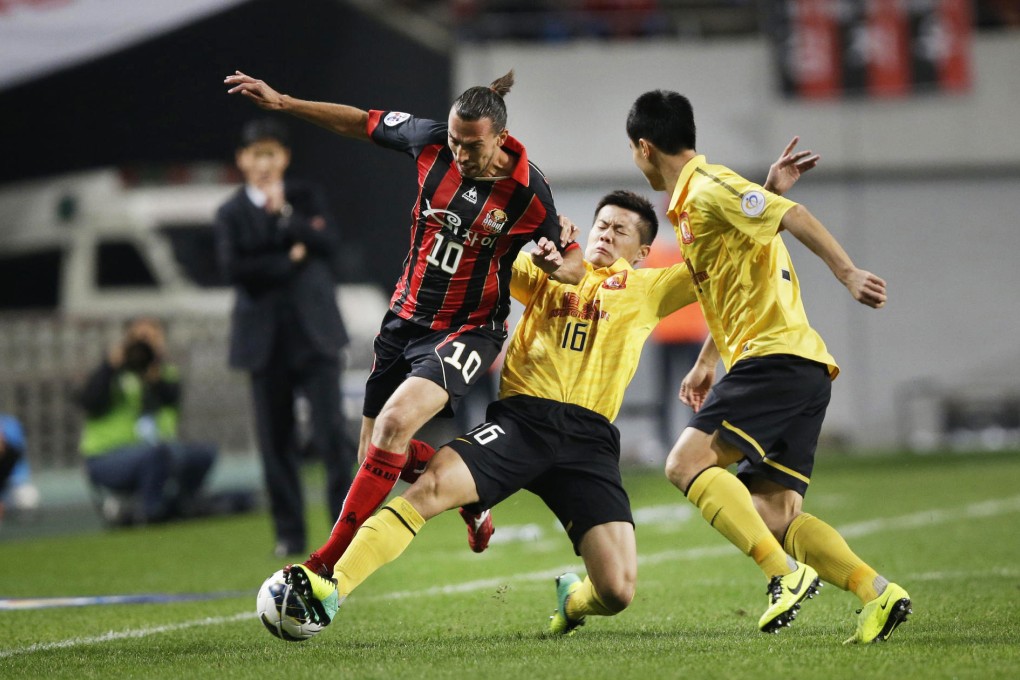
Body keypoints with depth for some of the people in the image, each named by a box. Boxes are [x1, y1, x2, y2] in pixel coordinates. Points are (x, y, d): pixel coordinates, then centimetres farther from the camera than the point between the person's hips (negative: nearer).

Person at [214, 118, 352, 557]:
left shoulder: (307, 198, 10)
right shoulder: (231, 214, 6)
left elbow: (330, 244, -5)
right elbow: (233, 267, -8)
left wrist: (284, 214, -12)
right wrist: (290, 260, -11)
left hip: (314, 331, 0)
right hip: (265, 338, 0)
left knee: (330, 432, -8)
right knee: (276, 441, 1)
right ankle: (290, 534, 8)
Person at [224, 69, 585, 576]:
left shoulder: (528, 192, -17)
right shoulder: (432, 142, -9)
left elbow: (574, 265, -4)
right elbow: (360, 122, 7)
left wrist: (557, 266, -28)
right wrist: (280, 102, 3)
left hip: (468, 330, -6)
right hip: (406, 319, 6)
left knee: (395, 423, -28)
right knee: (376, 453, 8)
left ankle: (327, 563, -24)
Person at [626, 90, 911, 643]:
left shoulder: (709, 189, -7)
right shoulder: (687, 203, 24)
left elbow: (792, 216, -21)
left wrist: (847, 272, -30)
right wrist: (705, 363, 38)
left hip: (777, 355, -10)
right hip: (801, 369, 10)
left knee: (688, 463, -18)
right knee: (774, 514, 1)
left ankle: (786, 573, -26)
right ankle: (877, 593, -10)